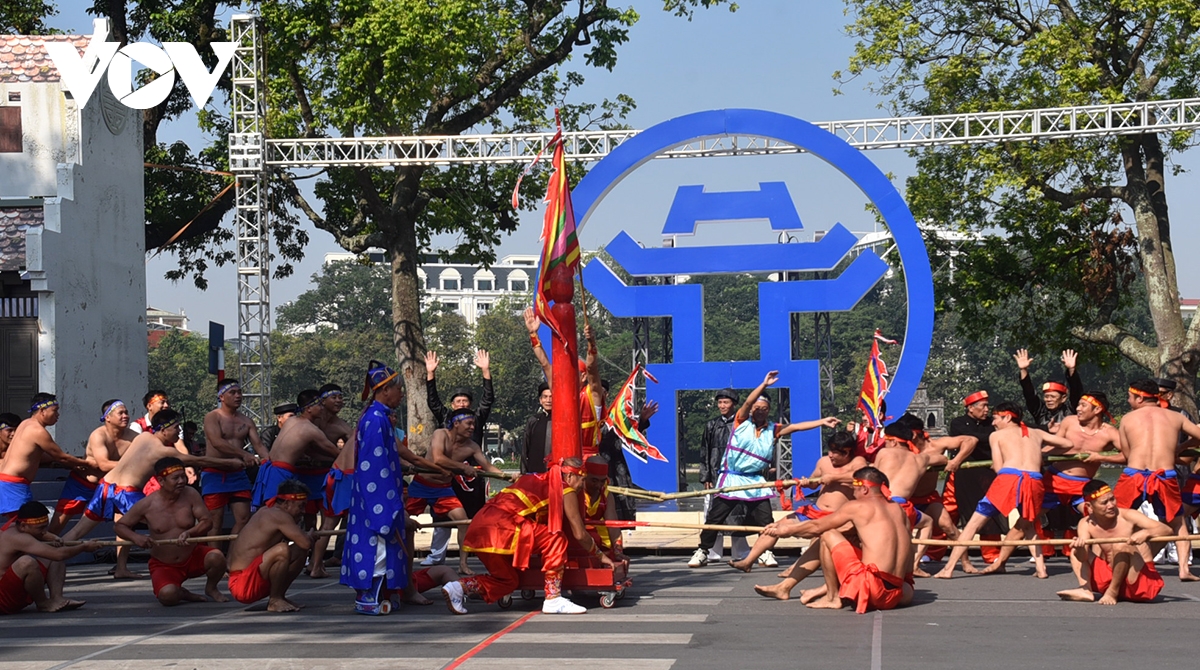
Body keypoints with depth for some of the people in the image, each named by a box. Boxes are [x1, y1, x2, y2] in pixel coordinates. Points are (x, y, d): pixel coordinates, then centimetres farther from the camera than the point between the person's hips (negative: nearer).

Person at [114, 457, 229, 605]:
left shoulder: (191, 495, -9)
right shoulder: (147, 505, -12)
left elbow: (207, 521, -10)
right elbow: (119, 526, -1)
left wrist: (190, 532, -31)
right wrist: (135, 537, -23)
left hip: (193, 556, 2)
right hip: (164, 566, -2)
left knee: (216, 557, -30)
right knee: (168, 595, -33)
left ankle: (211, 588, 5)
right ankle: (183, 594, 8)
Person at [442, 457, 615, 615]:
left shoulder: (538, 480, 28)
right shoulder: (566, 491, 5)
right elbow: (579, 534, 7)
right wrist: (600, 556, 22)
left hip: (480, 528, 9)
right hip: (501, 526, -9)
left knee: (507, 580, 21)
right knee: (556, 540, -3)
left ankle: (459, 587, 6)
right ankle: (553, 600, -4)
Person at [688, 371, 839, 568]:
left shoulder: (773, 429, 6)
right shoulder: (742, 422, -1)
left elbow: (796, 426, 0)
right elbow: (748, 402, -16)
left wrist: (822, 422, -8)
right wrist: (764, 385, -26)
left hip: (756, 481, 2)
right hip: (731, 478, -2)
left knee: (765, 520, -3)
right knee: (714, 517, -1)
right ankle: (702, 552, 9)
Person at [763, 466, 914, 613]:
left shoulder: (858, 506, 4)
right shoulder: (898, 509, 18)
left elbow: (816, 527, 13)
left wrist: (787, 531, 32)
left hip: (869, 588, -6)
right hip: (895, 596, 6)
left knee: (828, 535, 9)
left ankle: (832, 597, 12)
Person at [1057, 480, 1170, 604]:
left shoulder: (1128, 517, -13)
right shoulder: (1086, 525, -3)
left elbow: (1167, 530, -19)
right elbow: (1083, 558, -15)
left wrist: (1145, 533, -40)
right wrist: (1079, 547, -39)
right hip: (1109, 579, 5)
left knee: (1121, 545, -28)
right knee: (1075, 549, 1)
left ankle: (1113, 592, -17)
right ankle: (1086, 590, -18)